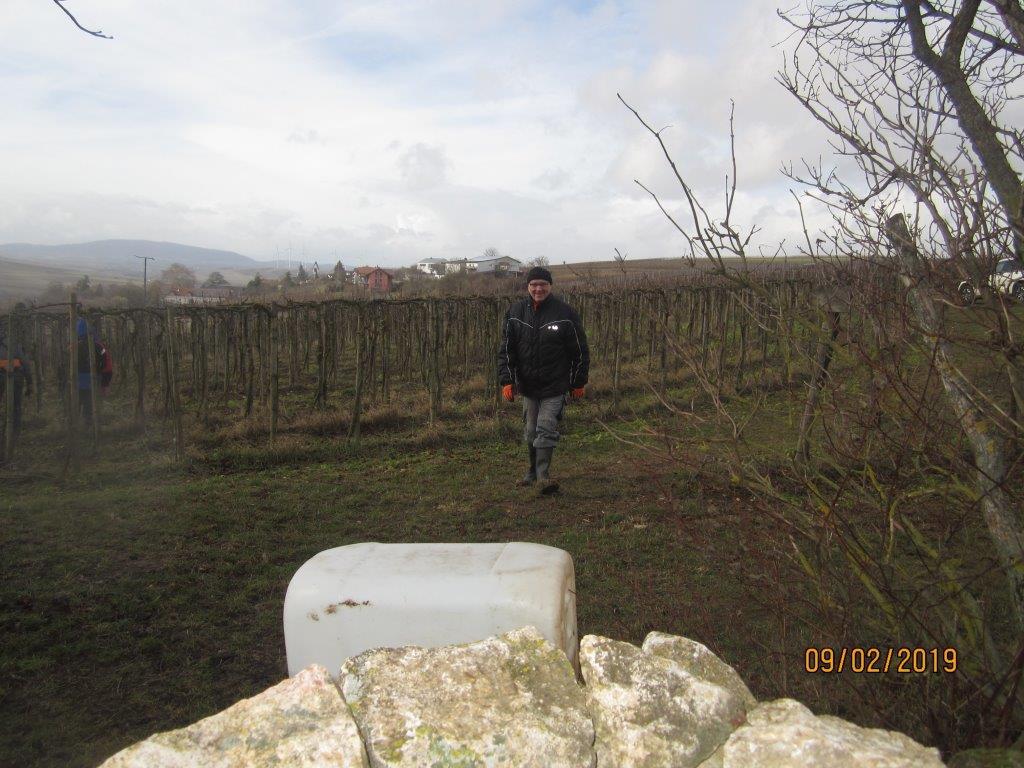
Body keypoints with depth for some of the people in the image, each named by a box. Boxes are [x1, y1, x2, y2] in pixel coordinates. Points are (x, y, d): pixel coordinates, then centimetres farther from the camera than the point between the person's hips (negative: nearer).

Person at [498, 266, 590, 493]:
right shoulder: (515, 313, 1)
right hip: (527, 385, 4)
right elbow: (506, 349, 3)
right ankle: (533, 470, 29)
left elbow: (580, 351, -1)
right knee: (531, 431, 13)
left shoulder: (565, 313, -8)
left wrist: (579, 382, 1)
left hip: (555, 386, -3)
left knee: (546, 430, -9)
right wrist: (506, 380, -5)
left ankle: (543, 474, -2)